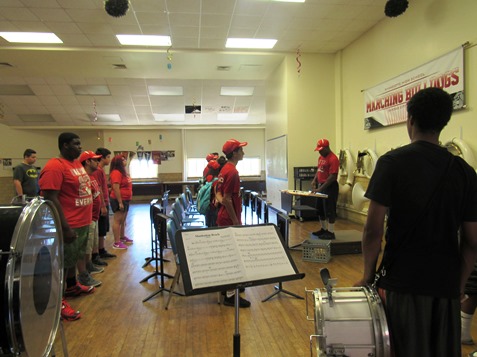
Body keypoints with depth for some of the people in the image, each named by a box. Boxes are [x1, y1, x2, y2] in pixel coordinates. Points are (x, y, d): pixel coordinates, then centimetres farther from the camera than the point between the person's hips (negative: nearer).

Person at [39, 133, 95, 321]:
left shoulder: (77, 163, 10)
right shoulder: (54, 167, -19)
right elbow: (50, 199, -23)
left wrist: (86, 219, 20)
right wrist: (65, 228, -24)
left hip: (83, 223, 9)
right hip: (70, 226, -9)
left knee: (73, 258, 23)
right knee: (63, 263, 3)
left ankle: (72, 286, 41)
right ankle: (59, 302, 15)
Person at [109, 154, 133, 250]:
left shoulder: (123, 171, 15)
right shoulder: (116, 172, -17)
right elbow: (115, 188, -23)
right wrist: (120, 202, -25)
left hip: (125, 200, 10)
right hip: (119, 200, -10)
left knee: (123, 220, 19)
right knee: (117, 220, -7)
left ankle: (122, 237, 33)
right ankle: (116, 243, -4)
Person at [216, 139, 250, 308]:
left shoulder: (225, 169, 11)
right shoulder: (232, 172, -19)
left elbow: (219, 191, 17)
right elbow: (227, 199, -22)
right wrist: (235, 221, -19)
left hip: (224, 218, 10)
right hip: (229, 220, -10)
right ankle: (230, 295, 4)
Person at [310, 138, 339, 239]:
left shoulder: (333, 159, -18)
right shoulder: (321, 157, 10)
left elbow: (332, 177, -21)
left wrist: (320, 188, -22)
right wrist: (314, 180, 4)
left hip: (330, 187, -9)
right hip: (321, 186, 9)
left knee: (330, 210, -3)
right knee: (320, 209, 16)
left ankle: (330, 232, 5)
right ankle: (323, 229, 29)